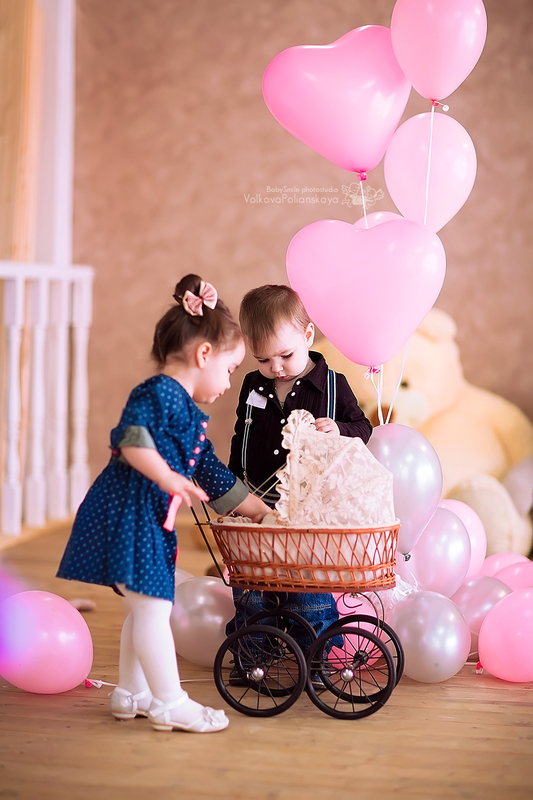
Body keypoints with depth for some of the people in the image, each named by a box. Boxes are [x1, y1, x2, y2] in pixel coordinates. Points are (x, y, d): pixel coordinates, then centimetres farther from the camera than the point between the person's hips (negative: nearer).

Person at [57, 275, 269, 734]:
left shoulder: (188, 414, 21)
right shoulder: (159, 394, -10)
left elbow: (215, 479, 26)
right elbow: (131, 439, -26)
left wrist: (259, 510, 27)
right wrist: (167, 477, -30)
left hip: (152, 521, 11)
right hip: (128, 515, -11)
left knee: (148, 608, 17)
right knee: (152, 608, -7)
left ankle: (131, 694, 27)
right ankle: (169, 703, -3)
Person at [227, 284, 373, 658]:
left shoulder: (333, 385, -4)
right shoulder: (253, 387, 7)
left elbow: (363, 428, 2)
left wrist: (339, 430, -19)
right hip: (258, 504, 3)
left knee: (309, 595, -1)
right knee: (250, 591, 7)